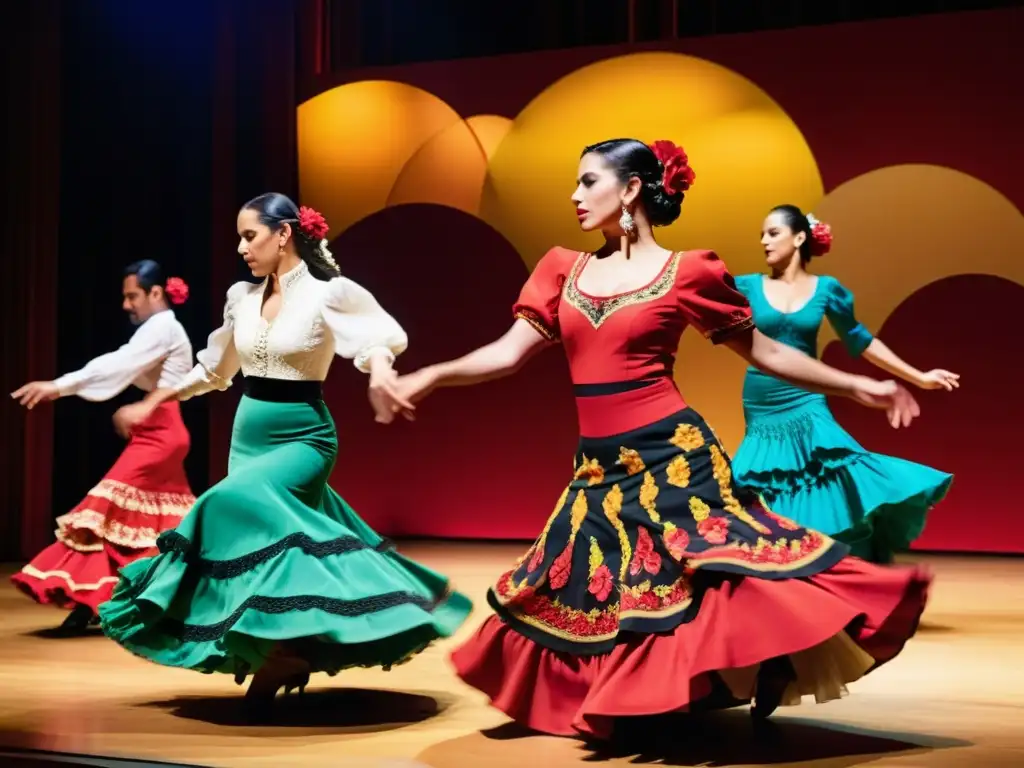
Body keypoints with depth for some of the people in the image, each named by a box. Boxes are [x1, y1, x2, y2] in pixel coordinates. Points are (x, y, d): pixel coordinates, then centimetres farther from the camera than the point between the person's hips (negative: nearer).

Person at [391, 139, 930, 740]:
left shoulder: (686, 272, -3)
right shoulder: (565, 269, 10)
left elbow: (764, 352, 5)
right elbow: (510, 353, 6)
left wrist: (858, 386, 3)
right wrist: (429, 377, -8)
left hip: (670, 456, -5)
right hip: (600, 468, 6)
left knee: (714, 588, -12)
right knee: (598, 602, 12)